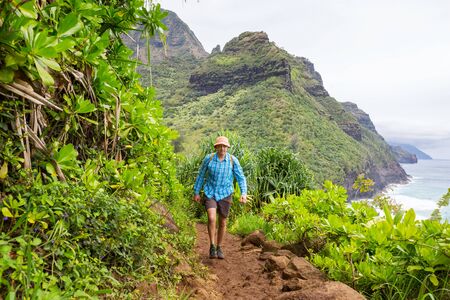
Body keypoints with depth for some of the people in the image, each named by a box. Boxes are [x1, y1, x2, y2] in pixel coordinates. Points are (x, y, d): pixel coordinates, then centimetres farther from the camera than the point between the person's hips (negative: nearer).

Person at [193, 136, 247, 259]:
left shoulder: (233, 160, -9)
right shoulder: (208, 158, -8)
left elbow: (241, 178, -6)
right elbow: (201, 175, 3)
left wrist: (244, 193, -20)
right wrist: (196, 192, 6)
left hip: (225, 195, 1)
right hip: (210, 194, -1)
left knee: (222, 222, 10)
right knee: (211, 218, -22)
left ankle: (219, 248, 29)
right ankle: (212, 246, -3)